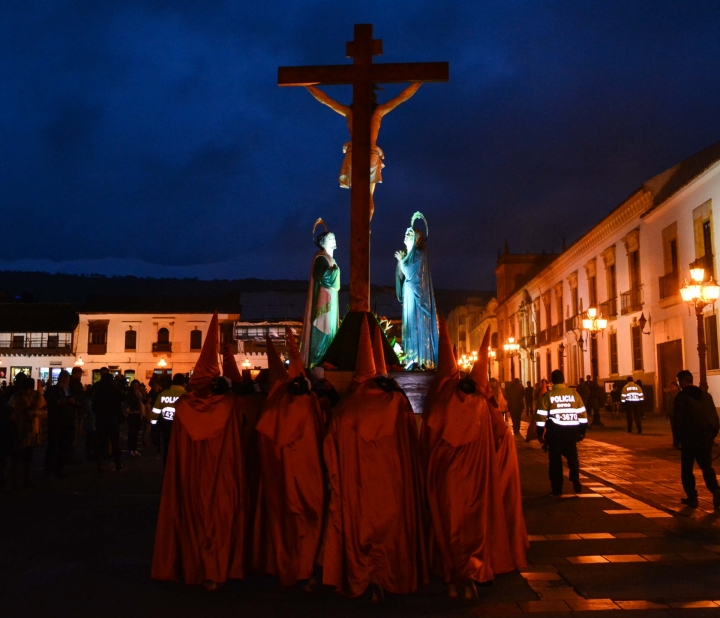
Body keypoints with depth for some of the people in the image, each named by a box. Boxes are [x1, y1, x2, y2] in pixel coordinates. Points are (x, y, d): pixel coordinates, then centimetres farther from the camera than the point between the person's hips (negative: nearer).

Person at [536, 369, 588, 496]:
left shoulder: (548, 395, -4)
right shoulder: (574, 393, 3)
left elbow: (542, 415, -6)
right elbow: (583, 413, 4)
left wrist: (540, 433, 2)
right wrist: (582, 431, 12)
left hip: (555, 431, -2)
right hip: (571, 431, 2)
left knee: (555, 460, 7)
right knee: (572, 457, 21)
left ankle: (557, 490, 9)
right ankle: (576, 483, 15)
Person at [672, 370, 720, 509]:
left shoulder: (682, 396, -7)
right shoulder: (706, 395, 10)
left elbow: (678, 419, -11)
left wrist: (680, 437, -1)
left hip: (689, 437, -4)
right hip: (705, 436, 5)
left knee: (687, 469, 8)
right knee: (707, 467, 12)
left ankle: (692, 497, 7)